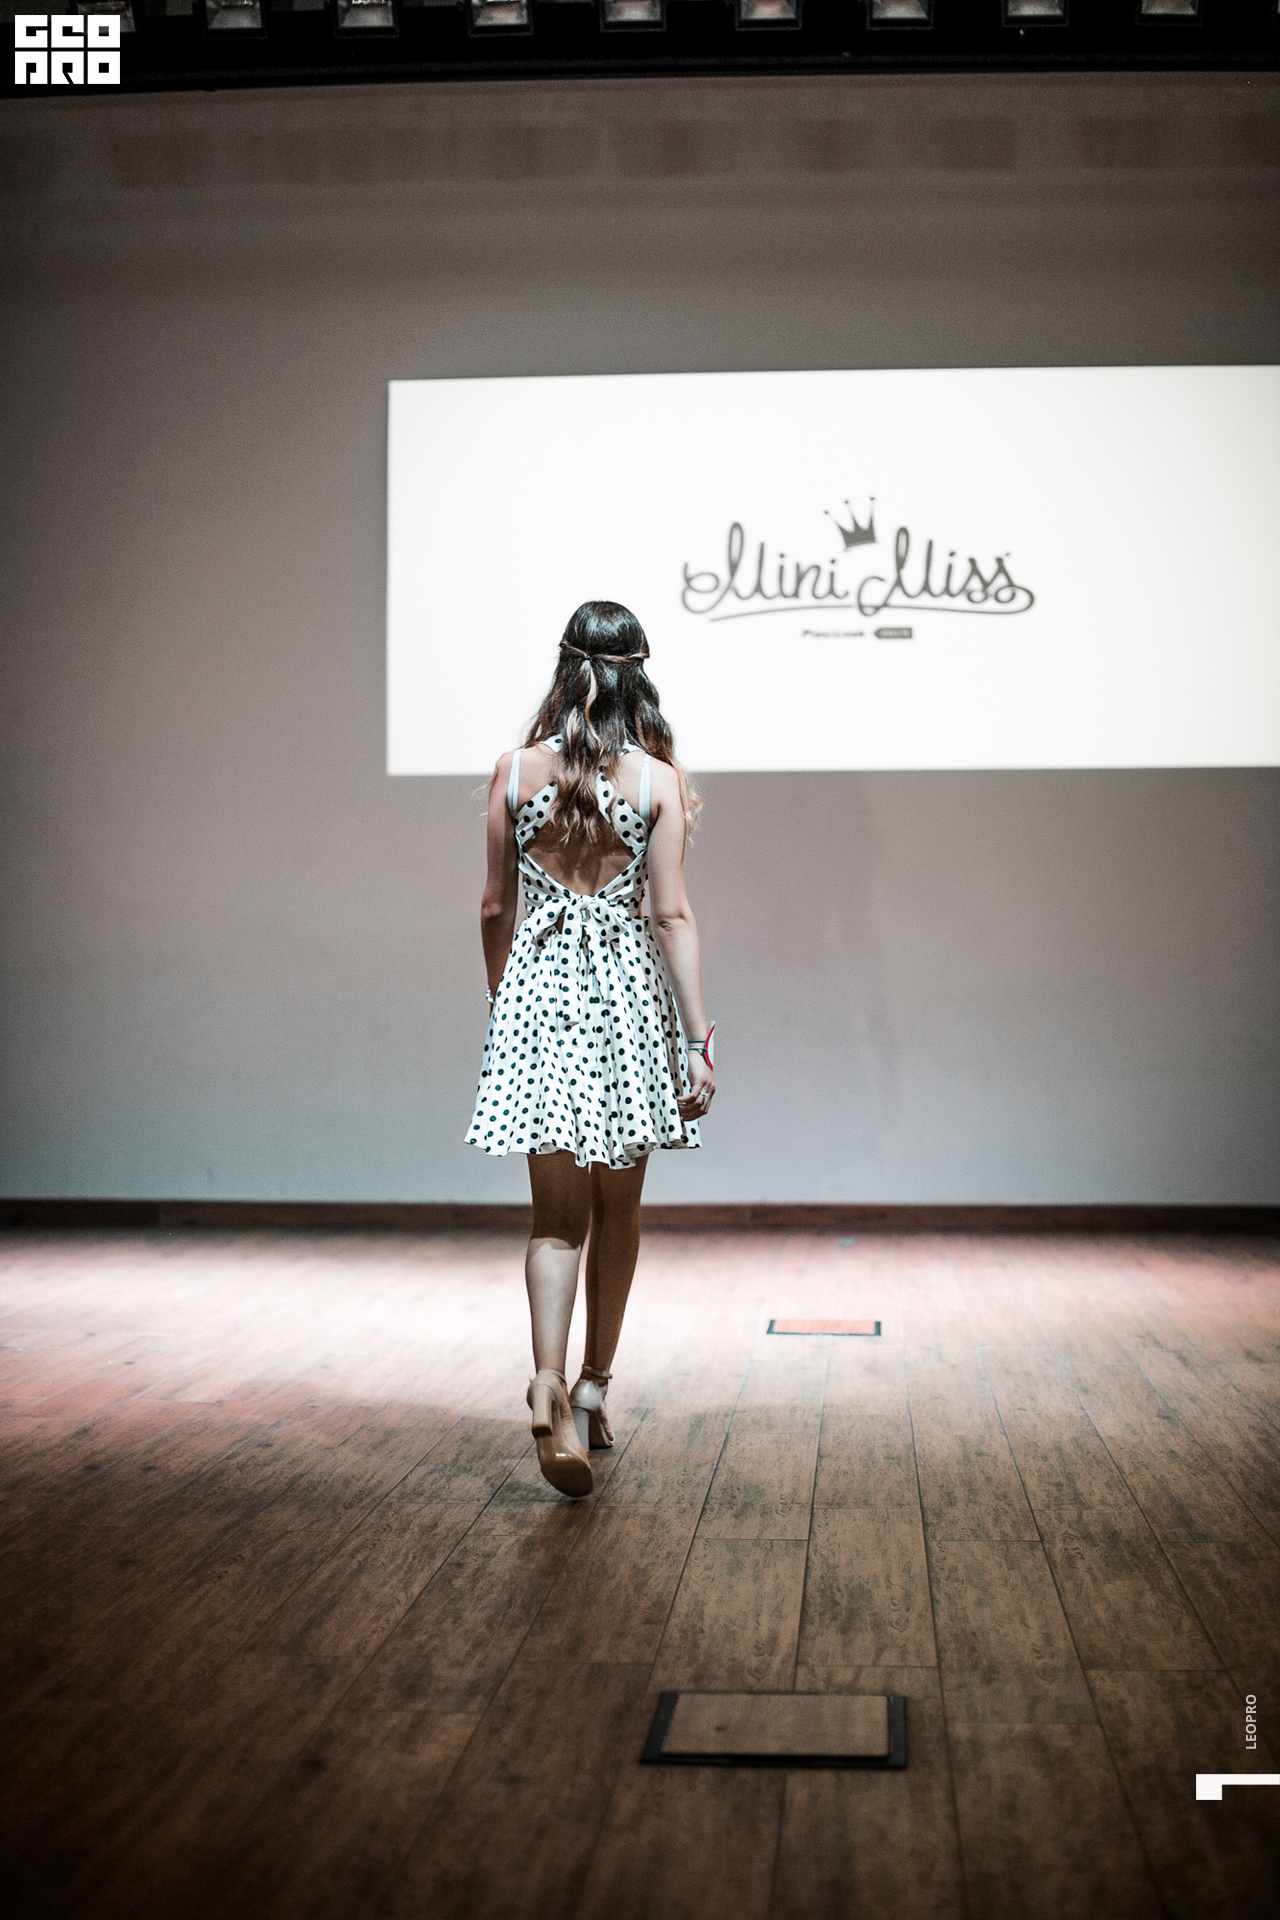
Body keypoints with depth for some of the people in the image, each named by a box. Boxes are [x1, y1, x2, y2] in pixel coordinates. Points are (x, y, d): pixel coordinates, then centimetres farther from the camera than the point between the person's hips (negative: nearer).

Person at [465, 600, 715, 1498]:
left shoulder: (516, 770, 0)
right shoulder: (657, 779, -5)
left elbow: (496, 907, 4)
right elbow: (672, 914, -8)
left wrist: (501, 1004, 19)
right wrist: (698, 1040, -7)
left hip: (538, 992, 1)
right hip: (628, 995, -1)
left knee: (559, 1213, 3)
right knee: (618, 1207, 15)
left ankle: (552, 1381, -19)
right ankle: (595, 1386, 25)